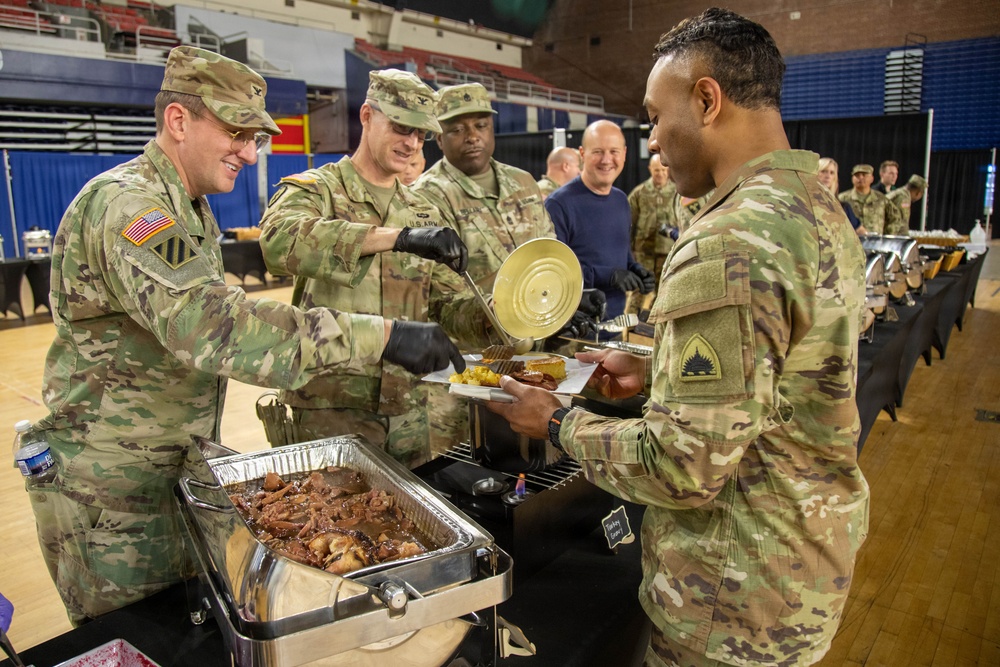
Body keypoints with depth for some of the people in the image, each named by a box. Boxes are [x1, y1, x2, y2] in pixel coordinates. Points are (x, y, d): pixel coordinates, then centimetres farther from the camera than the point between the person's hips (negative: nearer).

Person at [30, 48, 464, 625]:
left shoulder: (189, 207, 11)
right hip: (112, 486, -9)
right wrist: (381, 336, -43)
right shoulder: (126, 204, -24)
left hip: (179, 463, 9)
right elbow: (211, 325, -40)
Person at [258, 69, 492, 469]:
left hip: (408, 406, 5)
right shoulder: (315, 190, -5)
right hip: (331, 406, -5)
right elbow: (279, 241, -29)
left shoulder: (422, 213, 12)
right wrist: (397, 237, -36)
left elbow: (448, 303, 9)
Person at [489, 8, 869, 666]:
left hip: (738, 602, -9)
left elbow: (683, 469, -27)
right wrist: (655, 370, 8)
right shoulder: (819, 206, 4)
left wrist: (559, 424, -13)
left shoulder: (730, 244, -29)